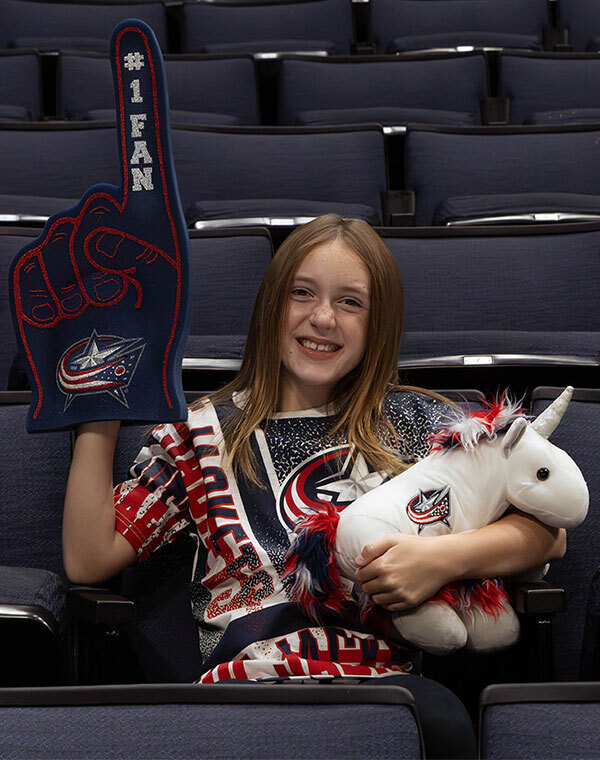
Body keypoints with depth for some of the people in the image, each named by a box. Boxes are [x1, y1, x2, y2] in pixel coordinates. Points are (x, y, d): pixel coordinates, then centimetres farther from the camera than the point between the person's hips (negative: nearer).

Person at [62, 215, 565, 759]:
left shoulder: (417, 421, 18)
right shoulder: (205, 431, 19)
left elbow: (549, 532, 12)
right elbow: (89, 559, 12)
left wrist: (445, 558, -7)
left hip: (387, 674, 1)